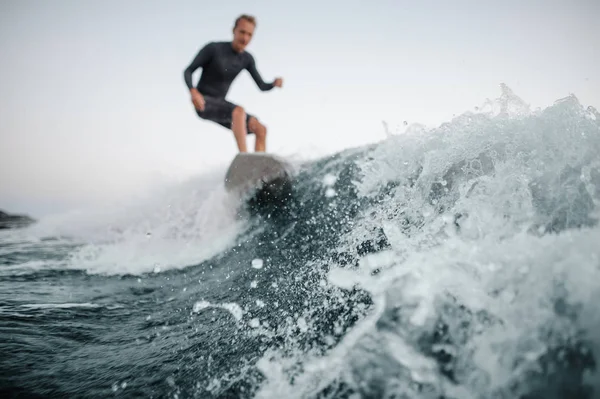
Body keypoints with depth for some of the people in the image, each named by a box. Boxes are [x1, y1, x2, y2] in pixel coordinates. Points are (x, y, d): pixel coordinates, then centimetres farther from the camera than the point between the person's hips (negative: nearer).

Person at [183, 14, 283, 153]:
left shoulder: (247, 59, 5)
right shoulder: (213, 48, -11)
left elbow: (262, 86, 7)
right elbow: (188, 71, -9)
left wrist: (274, 83, -16)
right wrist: (193, 91, -28)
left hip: (220, 104, 7)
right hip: (203, 103, -7)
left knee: (261, 129, -7)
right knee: (239, 111, -35)